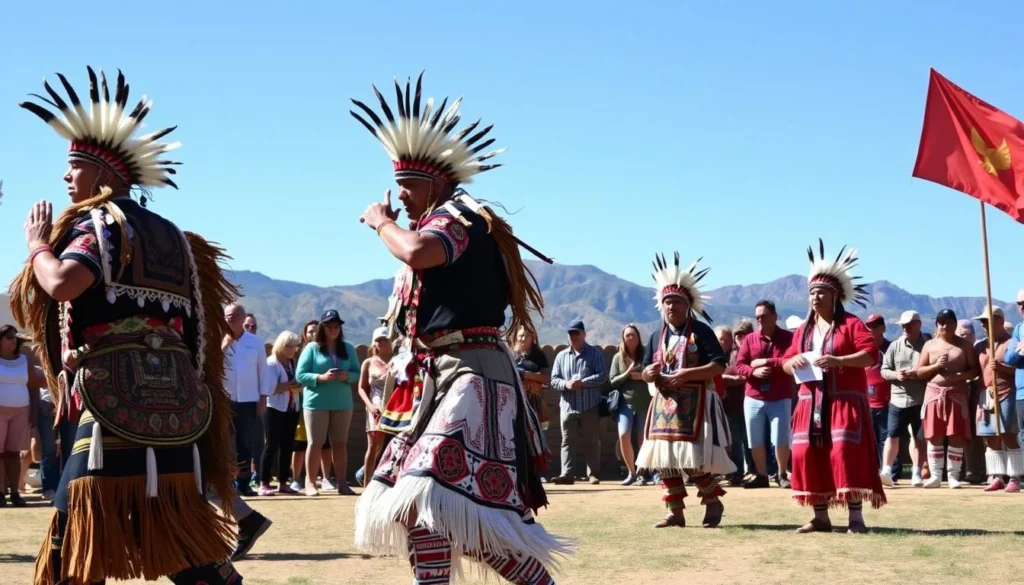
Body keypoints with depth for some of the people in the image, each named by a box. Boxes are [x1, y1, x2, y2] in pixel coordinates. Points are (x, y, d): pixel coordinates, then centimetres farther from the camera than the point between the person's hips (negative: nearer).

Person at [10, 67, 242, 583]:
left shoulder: (100, 221, -2)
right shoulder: (172, 236, 23)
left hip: (118, 408, -8)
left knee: (77, 538, -4)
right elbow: (196, 331, 23)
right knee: (183, 541, 11)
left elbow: (62, 284, -18)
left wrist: (37, 244, -2)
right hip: (175, 406, 8)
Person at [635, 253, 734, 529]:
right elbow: (647, 371, 18)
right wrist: (649, 373, -7)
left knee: (695, 459, -11)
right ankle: (675, 512, 13)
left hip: (695, 404, -6)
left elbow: (719, 366, -12)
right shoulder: (657, 336, 13)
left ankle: (713, 503, 11)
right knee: (664, 458, 4)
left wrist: (686, 374, -19)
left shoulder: (701, 331, -5)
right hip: (664, 405, 6)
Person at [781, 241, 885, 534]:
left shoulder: (851, 324, -1)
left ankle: (856, 518, -11)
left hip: (845, 402, -6)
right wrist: (793, 361, -6)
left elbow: (871, 354, -13)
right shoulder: (803, 330, 17)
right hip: (811, 403, 6)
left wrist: (838, 360, -24)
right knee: (808, 456, 0)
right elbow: (786, 364, 19)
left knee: (846, 454, -14)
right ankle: (821, 517, 8)